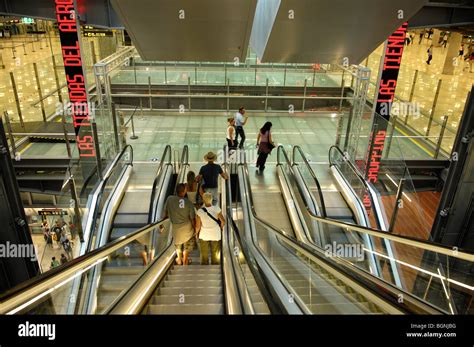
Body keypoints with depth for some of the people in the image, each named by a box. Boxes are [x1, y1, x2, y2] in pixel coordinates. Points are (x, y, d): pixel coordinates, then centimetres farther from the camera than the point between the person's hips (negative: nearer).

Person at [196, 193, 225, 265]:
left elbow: (198, 226, -15)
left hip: (204, 236, 0)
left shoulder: (200, 211, -21)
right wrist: (221, 228, 6)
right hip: (215, 235, 0)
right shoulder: (216, 209, -20)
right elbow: (223, 221, -15)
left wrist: (196, 233, 6)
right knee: (215, 254, 20)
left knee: (204, 254, 21)